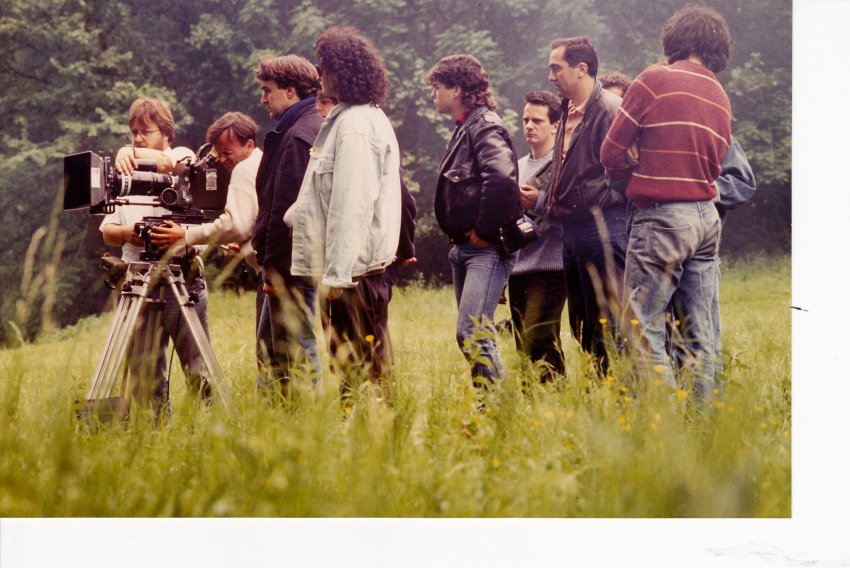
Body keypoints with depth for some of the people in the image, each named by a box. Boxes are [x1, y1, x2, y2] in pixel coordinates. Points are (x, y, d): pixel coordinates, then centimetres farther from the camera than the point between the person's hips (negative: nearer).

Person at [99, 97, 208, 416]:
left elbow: (167, 162, -20)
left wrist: (130, 152, -30)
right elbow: (107, 232, 17)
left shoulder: (184, 158, 6)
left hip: (183, 280, -5)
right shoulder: (126, 176, 20)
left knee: (197, 369, -8)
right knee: (143, 374, 3)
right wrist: (126, 231, -3)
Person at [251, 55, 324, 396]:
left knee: (296, 350, -6)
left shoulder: (297, 137, -15)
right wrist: (267, 258, 20)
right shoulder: (316, 128, 17)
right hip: (301, 260, 10)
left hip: (290, 264, -10)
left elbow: (287, 208, -20)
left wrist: (274, 266, -18)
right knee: (269, 348, 15)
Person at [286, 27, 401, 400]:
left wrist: (336, 272, -20)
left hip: (353, 268, -10)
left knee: (360, 368, -6)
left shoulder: (355, 125, -15)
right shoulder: (364, 118, 17)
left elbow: (352, 203, -20)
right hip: (364, 262, 10)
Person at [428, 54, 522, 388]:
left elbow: (502, 178, -30)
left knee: (472, 333, -17)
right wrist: (461, 236, 13)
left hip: (487, 248, -10)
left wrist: (484, 230, -21)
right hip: (464, 248, 10)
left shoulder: (486, 128, -12)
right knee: (472, 334, 11)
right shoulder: (465, 129, 19)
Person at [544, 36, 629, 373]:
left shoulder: (609, 109, -11)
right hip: (572, 229, 10)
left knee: (608, 322, -8)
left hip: (601, 227, -10)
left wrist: (596, 207, -17)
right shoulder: (569, 112, 17)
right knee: (581, 323, 12)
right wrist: (551, 202, 13)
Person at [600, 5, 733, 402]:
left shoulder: (654, 80, -5)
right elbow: (714, 163, 12)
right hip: (706, 217, 7)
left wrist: (637, 177, 15)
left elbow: (612, 154, -2)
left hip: (661, 216, -7)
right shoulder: (720, 97, 13)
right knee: (700, 332, 8)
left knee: (645, 328, -5)